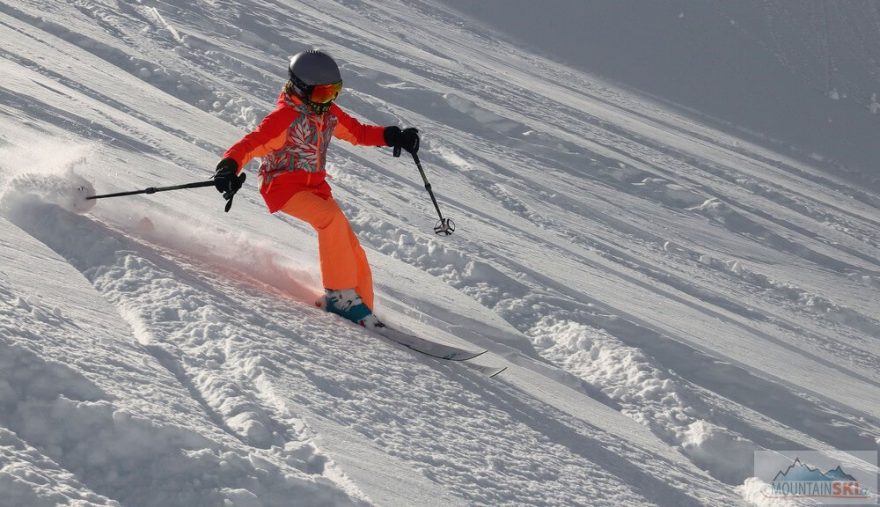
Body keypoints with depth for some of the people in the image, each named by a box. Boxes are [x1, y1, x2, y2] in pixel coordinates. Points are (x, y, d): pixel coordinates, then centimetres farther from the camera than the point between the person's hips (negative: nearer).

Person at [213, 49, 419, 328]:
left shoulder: (329, 112, 6)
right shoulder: (285, 117, -18)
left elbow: (358, 132, 21)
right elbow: (253, 143, -29)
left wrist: (393, 136, 8)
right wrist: (229, 166, -48)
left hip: (315, 185, 8)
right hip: (284, 186, -8)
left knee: (350, 245, -3)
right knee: (332, 218, -31)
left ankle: (362, 310, 6)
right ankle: (340, 294, -23)